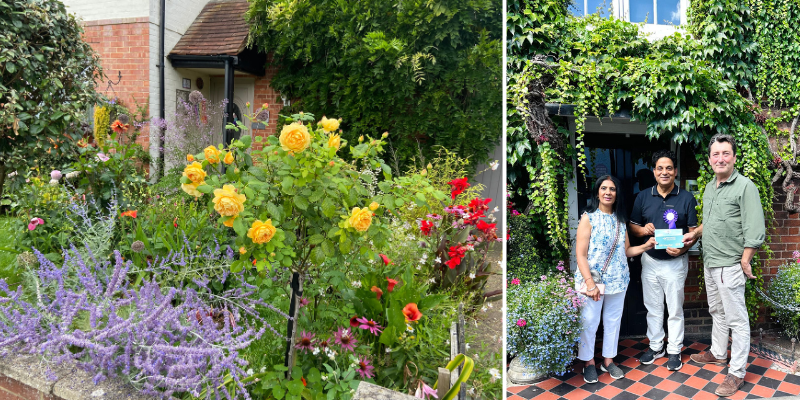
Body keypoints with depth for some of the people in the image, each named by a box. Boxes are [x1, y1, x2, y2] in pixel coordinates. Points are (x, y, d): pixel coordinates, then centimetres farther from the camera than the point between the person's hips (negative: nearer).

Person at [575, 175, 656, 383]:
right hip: (593, 279, -5)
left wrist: (646, 246, -3)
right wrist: (590, 282, -19)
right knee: (589, 322, 2)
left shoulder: (620, 220, 9)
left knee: (613, 320, 13)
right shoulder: (588, 218, -7)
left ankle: (608, 360, 28)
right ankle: (588, 362, 19)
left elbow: (626, 251, 13)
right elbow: (580, 254, -12)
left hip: (617, 280, 5)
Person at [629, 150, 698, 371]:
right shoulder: (643, 197, 1)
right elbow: (632, 226, 7)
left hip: (675, 262, -2)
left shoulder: (686, 198, -5)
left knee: (675, 309, 8)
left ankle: (674, 350, 23)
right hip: (650, 260, 3)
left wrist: (683, 247, -23)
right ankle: (655, 346, 29)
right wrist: (644, 230, -15)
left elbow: (693, 231, -5)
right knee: (653, 308, 14)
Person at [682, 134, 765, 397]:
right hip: (710, 263, 8)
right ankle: (718, 354, 37)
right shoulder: (709, 188, 12)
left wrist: (745, 262, -18)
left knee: (736, 319, 0)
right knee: (717, 312, 21)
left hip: (730, 265, -8)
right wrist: (696, 233, 11)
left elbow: (754, 230, -17)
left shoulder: (745, 186, -13)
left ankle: (736, 373, 9)